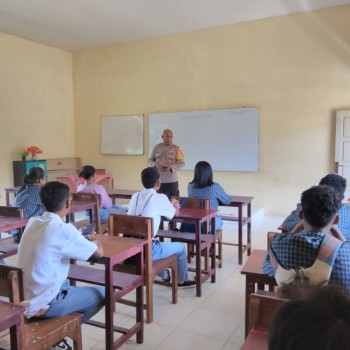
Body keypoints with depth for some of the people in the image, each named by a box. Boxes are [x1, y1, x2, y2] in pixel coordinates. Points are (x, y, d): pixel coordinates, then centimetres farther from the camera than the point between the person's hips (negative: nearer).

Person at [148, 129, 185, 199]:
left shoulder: (177, 149, -1)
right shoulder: (157, 147, 7)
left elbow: (182, 163, -5)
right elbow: (150, 160, 11)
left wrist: (171, 167, -20)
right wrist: (155, 165, -11)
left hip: (171, 181, -2)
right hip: (157, 181, 2)